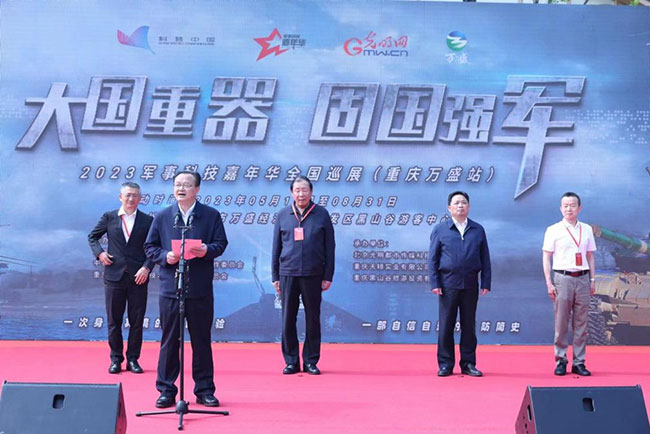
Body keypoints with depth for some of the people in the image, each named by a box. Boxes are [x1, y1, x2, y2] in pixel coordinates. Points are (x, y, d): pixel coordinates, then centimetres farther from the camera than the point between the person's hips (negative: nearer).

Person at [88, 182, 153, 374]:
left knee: (137, 321, 4)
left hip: (138, 278, -1)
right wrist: (99, 252, 0)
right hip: (114, 275, 1)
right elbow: (92, 237, 17)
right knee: (113, 320, 6)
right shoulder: (109, 217, 6)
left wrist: (147, 267, -10)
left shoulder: (147, 221, 3)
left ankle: (133, 359, 14)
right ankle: (116, 359, 16)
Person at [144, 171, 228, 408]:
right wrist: (165, 256, -10)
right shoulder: (162, 217, 8)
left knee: (201, 340, 6)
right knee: (169, 340, 5)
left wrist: (206, 250, -17)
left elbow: (221, 243, 3)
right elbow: (150, 246, 10)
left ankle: (204, 390, 16)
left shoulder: (211, 215, 5)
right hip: (170, 288, 1)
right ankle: (166, 390, 14)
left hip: (200, 290, -1)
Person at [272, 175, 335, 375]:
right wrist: (275, 276, 7)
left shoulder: (321, 214, 4)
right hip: (288, 274, 1)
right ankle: (291, 361, 13)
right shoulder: (283, 215, 7)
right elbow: (276, 247, 10)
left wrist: (328, 276, 1)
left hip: (313, 275, -1)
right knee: (288, 319, 3)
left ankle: (311, 361, 14)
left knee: (313, 319, 4)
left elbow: (329, 247, 5)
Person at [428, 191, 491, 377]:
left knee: (469, 325, 7)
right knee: (446, 325, 2)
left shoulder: (478, 230, 9)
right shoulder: (440, 230, 4)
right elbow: (432, 259, 3)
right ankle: (445, 364, 9)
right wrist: (434, 283, -5)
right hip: (448, 283, -2)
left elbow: (485, 258, 10)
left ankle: (468, 363, 15)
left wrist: (486, 283, 2)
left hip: (470, 284, 2)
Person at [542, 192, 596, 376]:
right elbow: (546, 257, 1)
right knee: (561, 323, -1)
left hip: (582, 278, 3)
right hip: (562, 278, -3)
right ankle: (561, 361, 7)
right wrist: (549, 283, -6)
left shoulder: (587, 229, 12)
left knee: (581, 323, 4)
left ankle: (579, 362, 10)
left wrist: (592, 280, 10)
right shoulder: (553, 230, 2)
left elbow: (590, 256, 16)